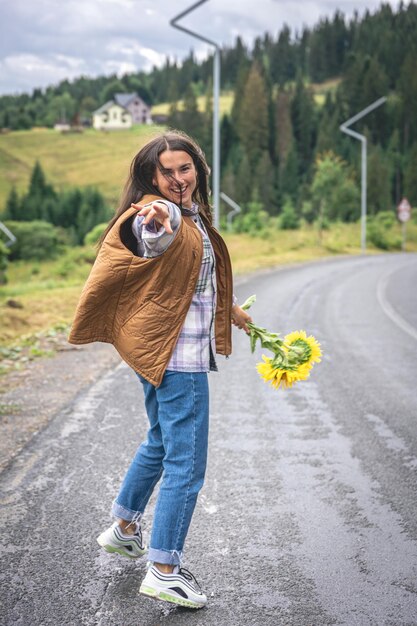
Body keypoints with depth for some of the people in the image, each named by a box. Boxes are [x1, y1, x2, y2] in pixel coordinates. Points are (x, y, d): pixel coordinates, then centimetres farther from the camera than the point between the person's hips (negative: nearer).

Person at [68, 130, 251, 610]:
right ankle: (163, 572, 1)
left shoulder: (192, 218, 15)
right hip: (175, 353, -10)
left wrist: (229, 309, 42)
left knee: (161, 443, 25)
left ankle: (123, 528, 42)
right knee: (186, 465, -6)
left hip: (163, 349, 10)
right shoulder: (157, 217, -15)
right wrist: (161, 217, -64)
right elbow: (156, 234, -41)